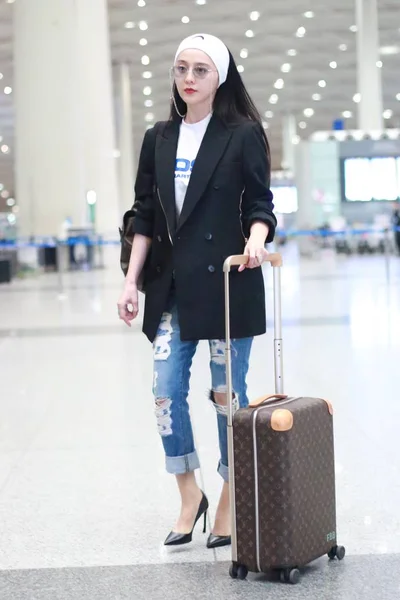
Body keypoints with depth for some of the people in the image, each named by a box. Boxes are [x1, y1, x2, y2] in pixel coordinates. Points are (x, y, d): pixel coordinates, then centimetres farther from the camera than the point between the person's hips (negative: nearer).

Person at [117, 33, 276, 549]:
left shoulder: (243, 135, -2)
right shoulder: (158, 139, 10)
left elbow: (260, 204, -2)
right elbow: (145, 217, 10)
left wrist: (256, 239, -24)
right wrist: (131, 282, 5)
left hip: (227, 284, -4)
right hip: (173, 287, 4)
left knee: (227, 393, 2)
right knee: (166, 391, -1)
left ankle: (229, 505, 16)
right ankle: (189, 495, 17)